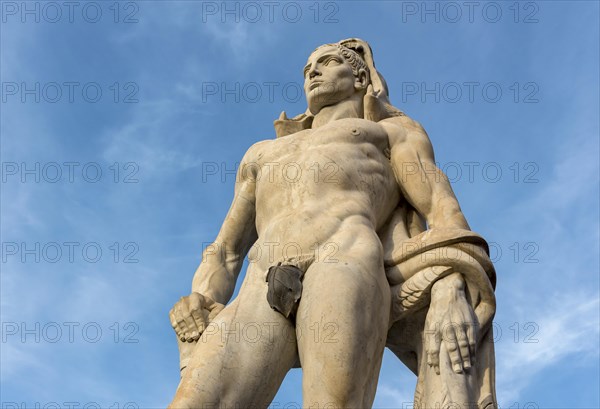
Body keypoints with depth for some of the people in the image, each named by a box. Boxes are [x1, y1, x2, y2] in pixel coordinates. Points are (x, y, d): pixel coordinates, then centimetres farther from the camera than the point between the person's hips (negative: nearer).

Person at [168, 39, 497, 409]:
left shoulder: (396, 131, 31)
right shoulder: (263, 154, 42)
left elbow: (444, 211, 13)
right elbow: (223, 255, 33)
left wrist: (451, 294, -10)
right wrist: (196, 344, 14)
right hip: (262, 299, 4)